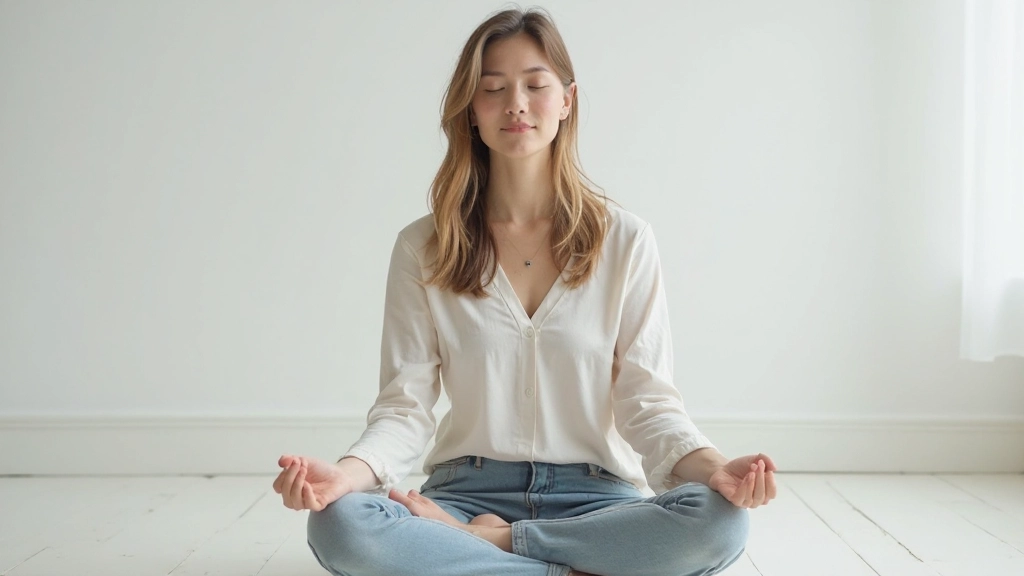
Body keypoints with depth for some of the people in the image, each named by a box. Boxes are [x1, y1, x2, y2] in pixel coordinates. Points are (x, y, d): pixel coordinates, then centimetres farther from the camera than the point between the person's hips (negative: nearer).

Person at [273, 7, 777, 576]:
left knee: (720, 521, -31)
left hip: (594, 495, 0)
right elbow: (405, 403, -2)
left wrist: (711, 466, -24)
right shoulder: (422, 248, 3)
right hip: (468, 491, 0)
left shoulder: (626, 240, 2)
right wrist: (348, 473, -25)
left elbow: (647, 399, -3)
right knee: (340, 524, -31)